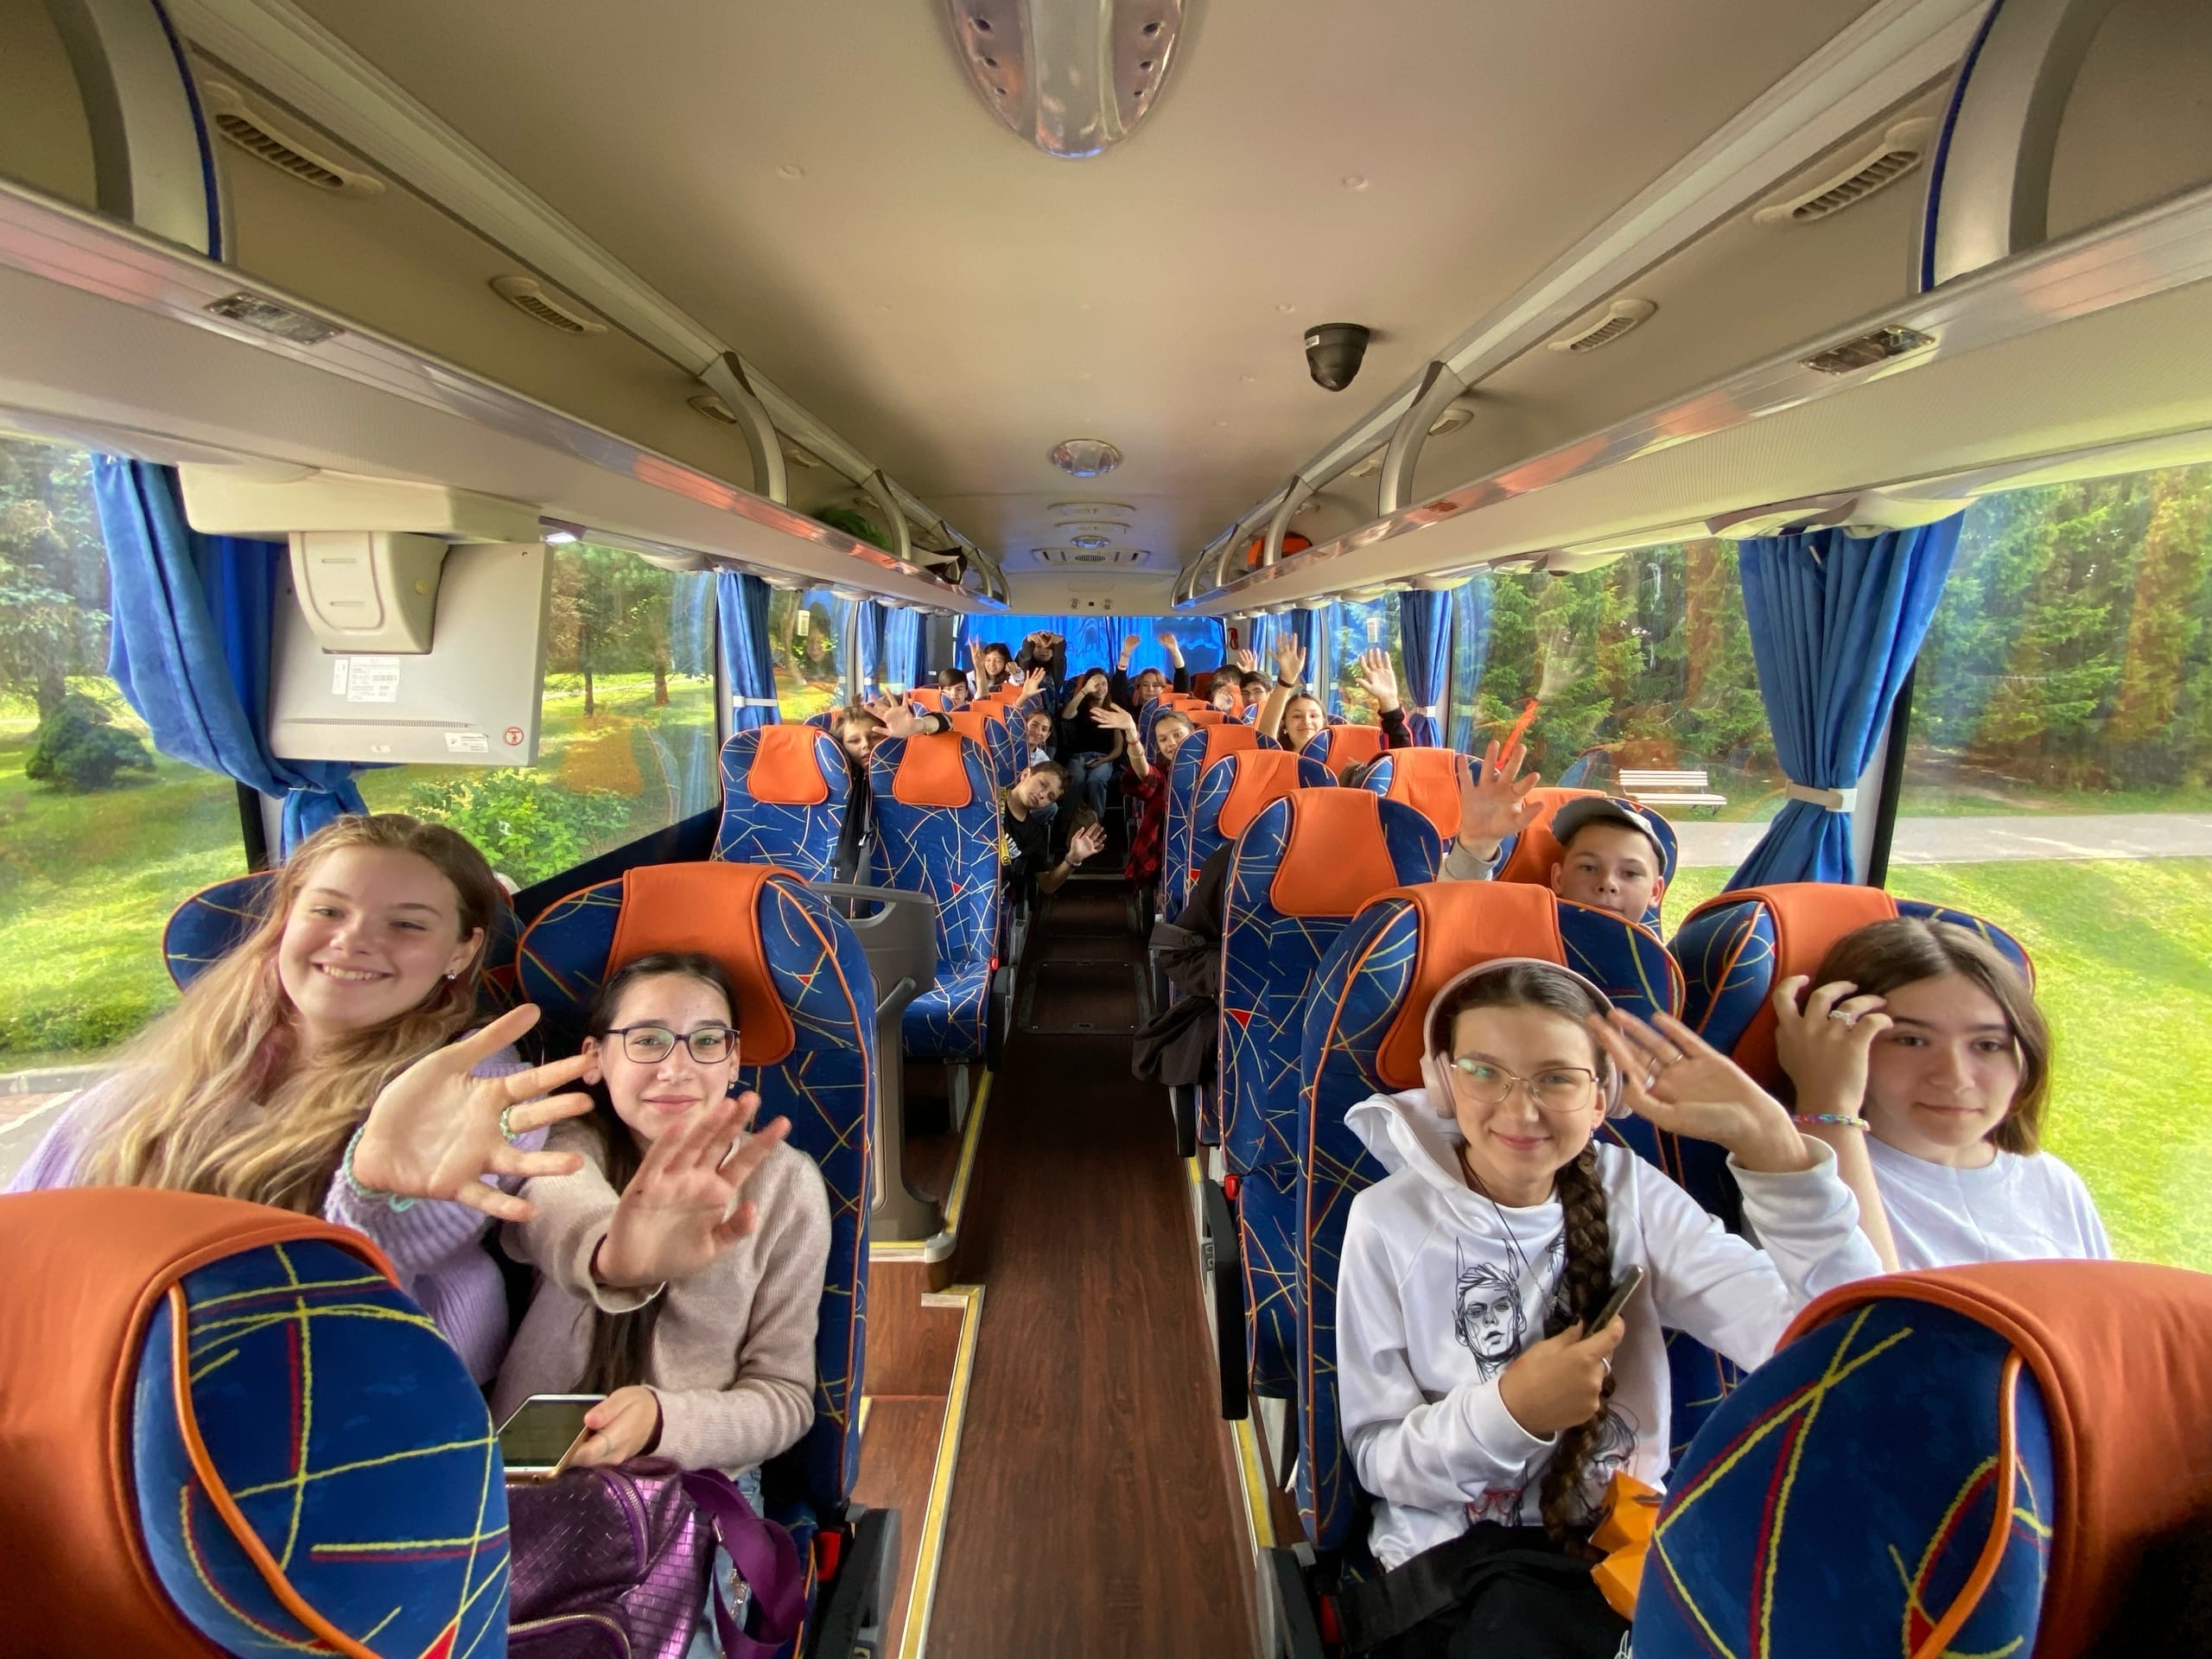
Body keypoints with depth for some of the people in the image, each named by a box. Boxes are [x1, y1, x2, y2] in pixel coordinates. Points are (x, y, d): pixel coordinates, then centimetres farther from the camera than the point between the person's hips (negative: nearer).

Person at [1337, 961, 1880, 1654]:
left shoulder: (1630, 1194, -3)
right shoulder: (1390, 1223, -11)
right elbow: (1377, 1460, -7)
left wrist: (1771, 1143, -23)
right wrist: (1505, 1411, -23)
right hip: (1456, 1549, -3)